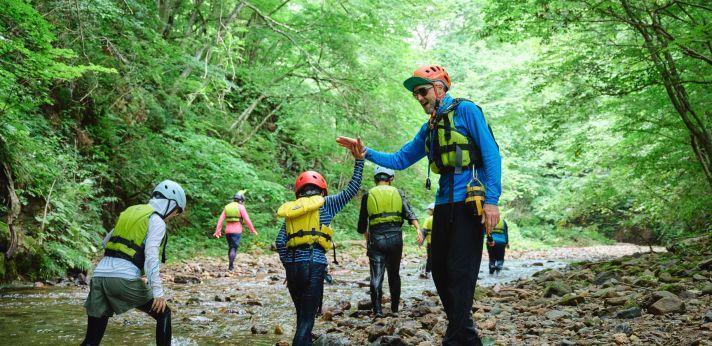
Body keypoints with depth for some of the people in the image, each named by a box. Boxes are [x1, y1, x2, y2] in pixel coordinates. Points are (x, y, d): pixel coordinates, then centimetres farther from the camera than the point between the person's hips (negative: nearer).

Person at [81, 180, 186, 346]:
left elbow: (105, 241, 28)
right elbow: (151, 256, -12)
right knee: (163, 314, 12)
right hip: (124, 278, -7)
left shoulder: (130, 212, 23)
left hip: (99, 274, 7)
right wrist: (158, 291, -16)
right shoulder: (157, 221, 1)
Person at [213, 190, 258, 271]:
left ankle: (231, 265, 24)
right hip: (237, 231, -5)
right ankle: (230, 266, -15)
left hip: (228, 231, 5)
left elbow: (220, 220, 4)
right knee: (234, 248, -5)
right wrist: (252, 230, 1)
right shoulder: (240, 207, -5)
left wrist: (218, 231, 3)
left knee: (230, 247, 18)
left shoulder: (227, 207, 10)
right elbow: (247, 220, -8)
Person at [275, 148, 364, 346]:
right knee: (307, 317, -2)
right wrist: (359, 161, 11)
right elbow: (351, 190, 6)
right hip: (314, 265, -4)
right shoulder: (325, 204, 5)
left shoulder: (290, 210, 14)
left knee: (302, 314, 18)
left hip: (293, 266, 4)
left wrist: (288, 264, 15)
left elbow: (280, 242, 6)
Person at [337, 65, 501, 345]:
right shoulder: (429, 128, 19)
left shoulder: (465, 110, -3)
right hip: (444, 204, 8)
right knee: (440, 269, 8)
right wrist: (367, 153, 8)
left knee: (460, 272, -9)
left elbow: (491, 154, -9)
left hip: (469, 202, -8)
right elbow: (400, 159, 24)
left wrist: (492, 199, -17)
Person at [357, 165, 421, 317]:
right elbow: (409, 213, -6)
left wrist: (367, 236, 29)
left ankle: (377, 309, -12)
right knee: (394, 274, 16)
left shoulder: (368, 195, 7)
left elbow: (362, 224, 11)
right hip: (395, 238, 2)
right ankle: (395, 307, 22)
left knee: (376, 276, -1)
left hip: (376, 238, -1)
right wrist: (418, 229, -15)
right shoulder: (398, 193, 9)